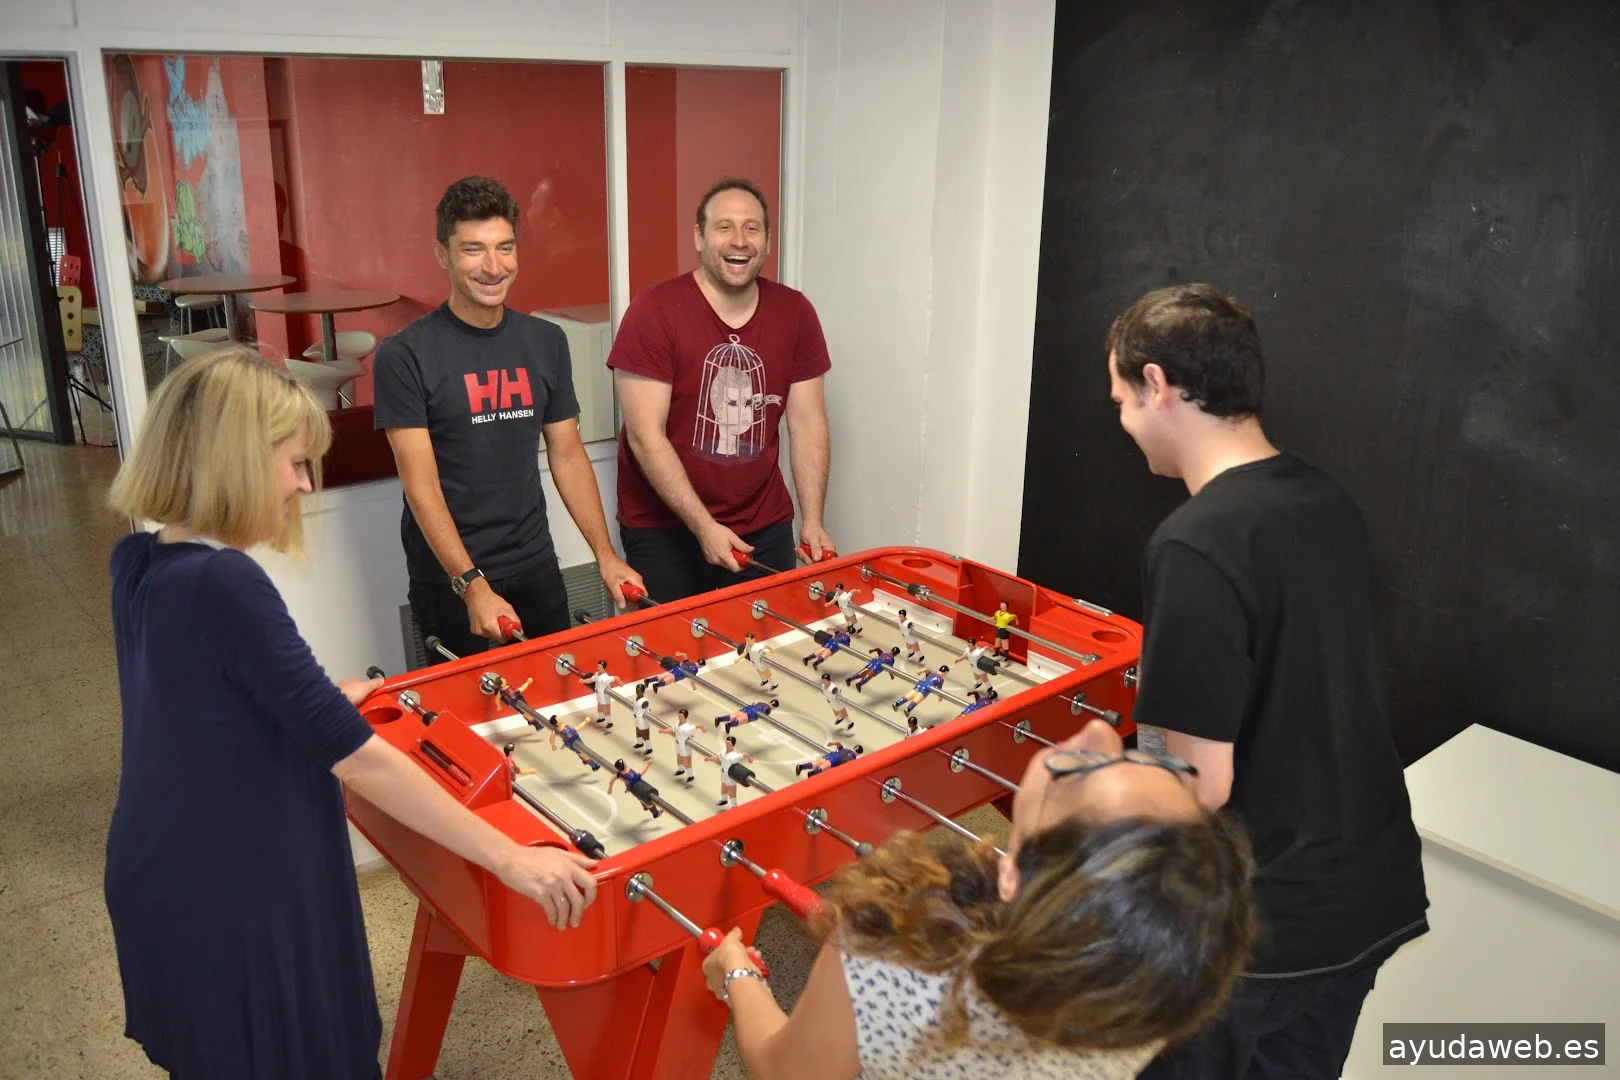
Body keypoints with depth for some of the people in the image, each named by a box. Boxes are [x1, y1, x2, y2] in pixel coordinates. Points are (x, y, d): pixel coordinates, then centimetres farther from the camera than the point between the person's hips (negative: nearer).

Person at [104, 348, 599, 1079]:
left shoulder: (137, 565, 0)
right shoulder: (222, 583, -28)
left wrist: (314, 702, 20)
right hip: (232, 902, -9)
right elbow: (354, 756, -30)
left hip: (172, 882, 9)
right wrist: (512, 859, -27)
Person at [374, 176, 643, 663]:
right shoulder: (405, 356, -10)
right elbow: (421, 486, -13)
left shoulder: (546, 342, 4)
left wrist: (605, 556, 1)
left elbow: (568, 457, 8)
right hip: (448, 583, -4)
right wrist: (472, 586, -21)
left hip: (536, 570, 4)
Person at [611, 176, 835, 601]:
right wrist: (704, 526, -18)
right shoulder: (653, 312, -12)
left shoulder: (795, 312, 1)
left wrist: (812, 521, -6)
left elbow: (807, 423, 2)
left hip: (765, 524, 4)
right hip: (662, 528, -3)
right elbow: (645, 437, -15)